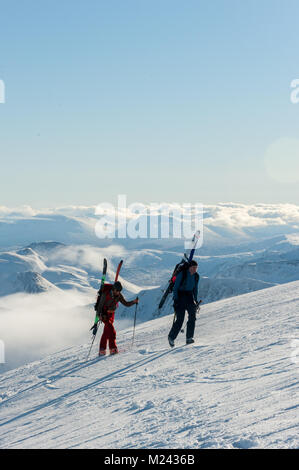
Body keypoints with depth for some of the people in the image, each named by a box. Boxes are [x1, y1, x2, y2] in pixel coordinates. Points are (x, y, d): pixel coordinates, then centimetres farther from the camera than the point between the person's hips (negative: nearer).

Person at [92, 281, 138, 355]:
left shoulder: (119, 296, -5)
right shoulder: (106, 294, -20)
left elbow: (126, 304, -3)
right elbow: (100, 305, -16)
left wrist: (134, 302, -19)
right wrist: (100, 314, -27)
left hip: (111, 314, 6)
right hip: (103, 313, -6)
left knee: (106, 332, 6)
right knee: (111, 329, -21)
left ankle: (102, 351, 10)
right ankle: (113, 348, -21)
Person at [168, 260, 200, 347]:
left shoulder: (196, 276, 4)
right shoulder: (182, 274, -11)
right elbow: (175, 287, -8)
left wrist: (195, 300, 12)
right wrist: (175, 299, -15)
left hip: (190, 296, 4)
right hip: (180, 296, -4)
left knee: (192, 314, -21)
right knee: (179, 320, -9)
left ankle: (189, 338, -17)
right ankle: (171, 337, 13)